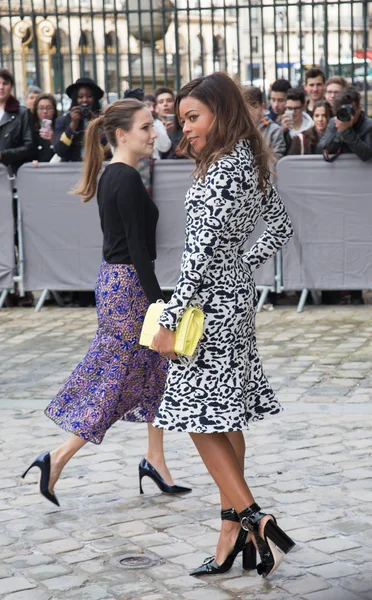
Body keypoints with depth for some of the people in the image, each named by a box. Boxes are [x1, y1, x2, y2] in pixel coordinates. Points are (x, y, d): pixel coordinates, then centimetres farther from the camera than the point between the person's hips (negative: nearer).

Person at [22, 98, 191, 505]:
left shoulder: (110, 177, 11)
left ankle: (155, 461, 19)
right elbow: (138, 247, -21)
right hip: (129, 284, -10)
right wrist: (157, 301, -19)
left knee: (158, 372, 14)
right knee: (114, 379, -3)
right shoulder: (128, 179, -18)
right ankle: (58, 459, 2)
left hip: (114, 278, 10)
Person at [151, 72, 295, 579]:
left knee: (201, 417, -2)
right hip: (237, 297, 10)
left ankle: (253, 519, -5)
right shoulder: (251, 163, 9)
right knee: (226, 418, 12)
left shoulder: (222, 171, -20)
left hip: (211, 305, -10)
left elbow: (201, 253, -22)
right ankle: (235, 533, 17)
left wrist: (169, 322, -19)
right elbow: (282, 226, 21)